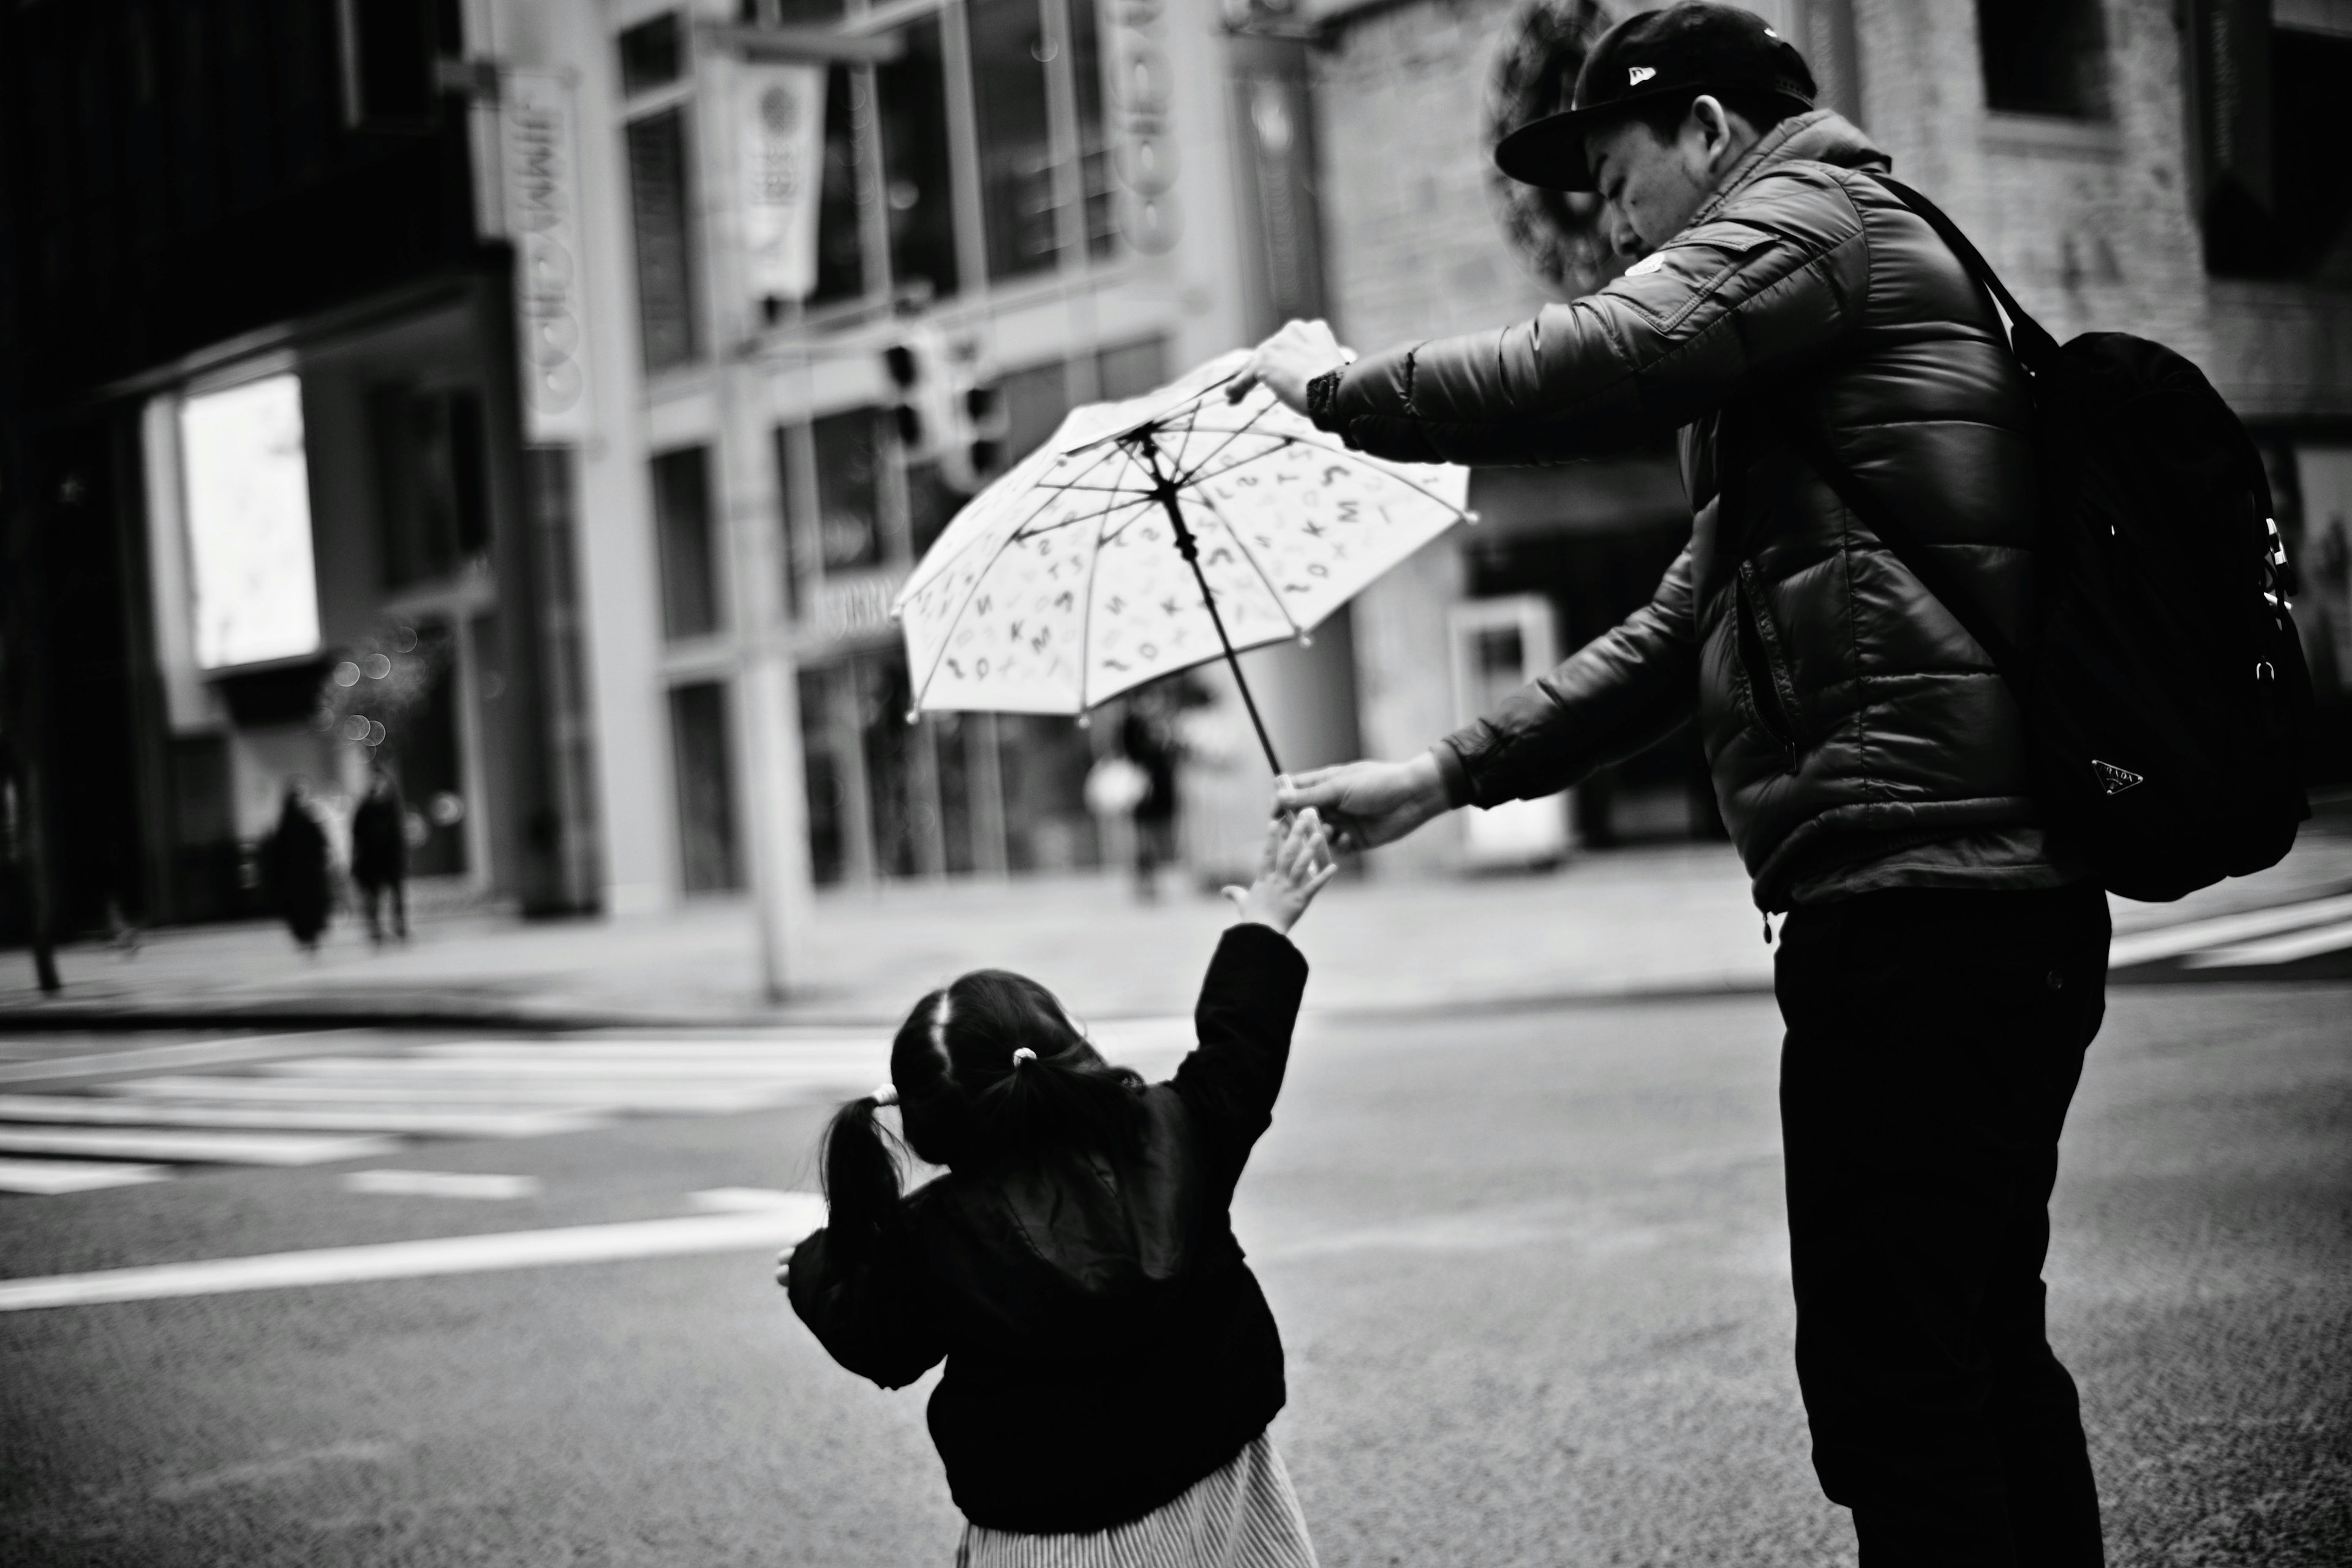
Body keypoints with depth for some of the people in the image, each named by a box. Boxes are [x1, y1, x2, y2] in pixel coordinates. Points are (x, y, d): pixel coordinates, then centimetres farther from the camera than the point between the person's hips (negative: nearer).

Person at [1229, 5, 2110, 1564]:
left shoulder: (1814, 207, 0)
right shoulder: (1883, 266, 29)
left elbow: (1589, 369, -20)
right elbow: (1686, 630, 28)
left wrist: (1337, 385, -3)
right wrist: (1444, 777, 23)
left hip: (1911, 887, -10)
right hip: (2011, 895, 10)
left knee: (1894, 1392, -8)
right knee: (1985, 1360, 16)